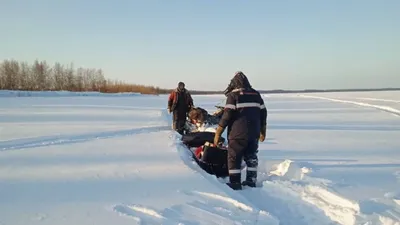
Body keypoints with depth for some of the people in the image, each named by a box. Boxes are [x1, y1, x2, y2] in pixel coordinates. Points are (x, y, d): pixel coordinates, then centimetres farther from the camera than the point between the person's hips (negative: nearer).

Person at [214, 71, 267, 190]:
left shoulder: (233, 95, -7)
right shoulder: (256, 95, 11)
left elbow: (227, 116, -14)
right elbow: (263, 114, 13)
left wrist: (217, 134, -9)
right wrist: (263, 132, 24)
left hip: (238, 134, -6)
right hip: (254, 133, 6)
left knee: (234, 158, 5)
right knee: (251, 157, 18)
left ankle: (235, 183, 7)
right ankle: (251, 181, 24)